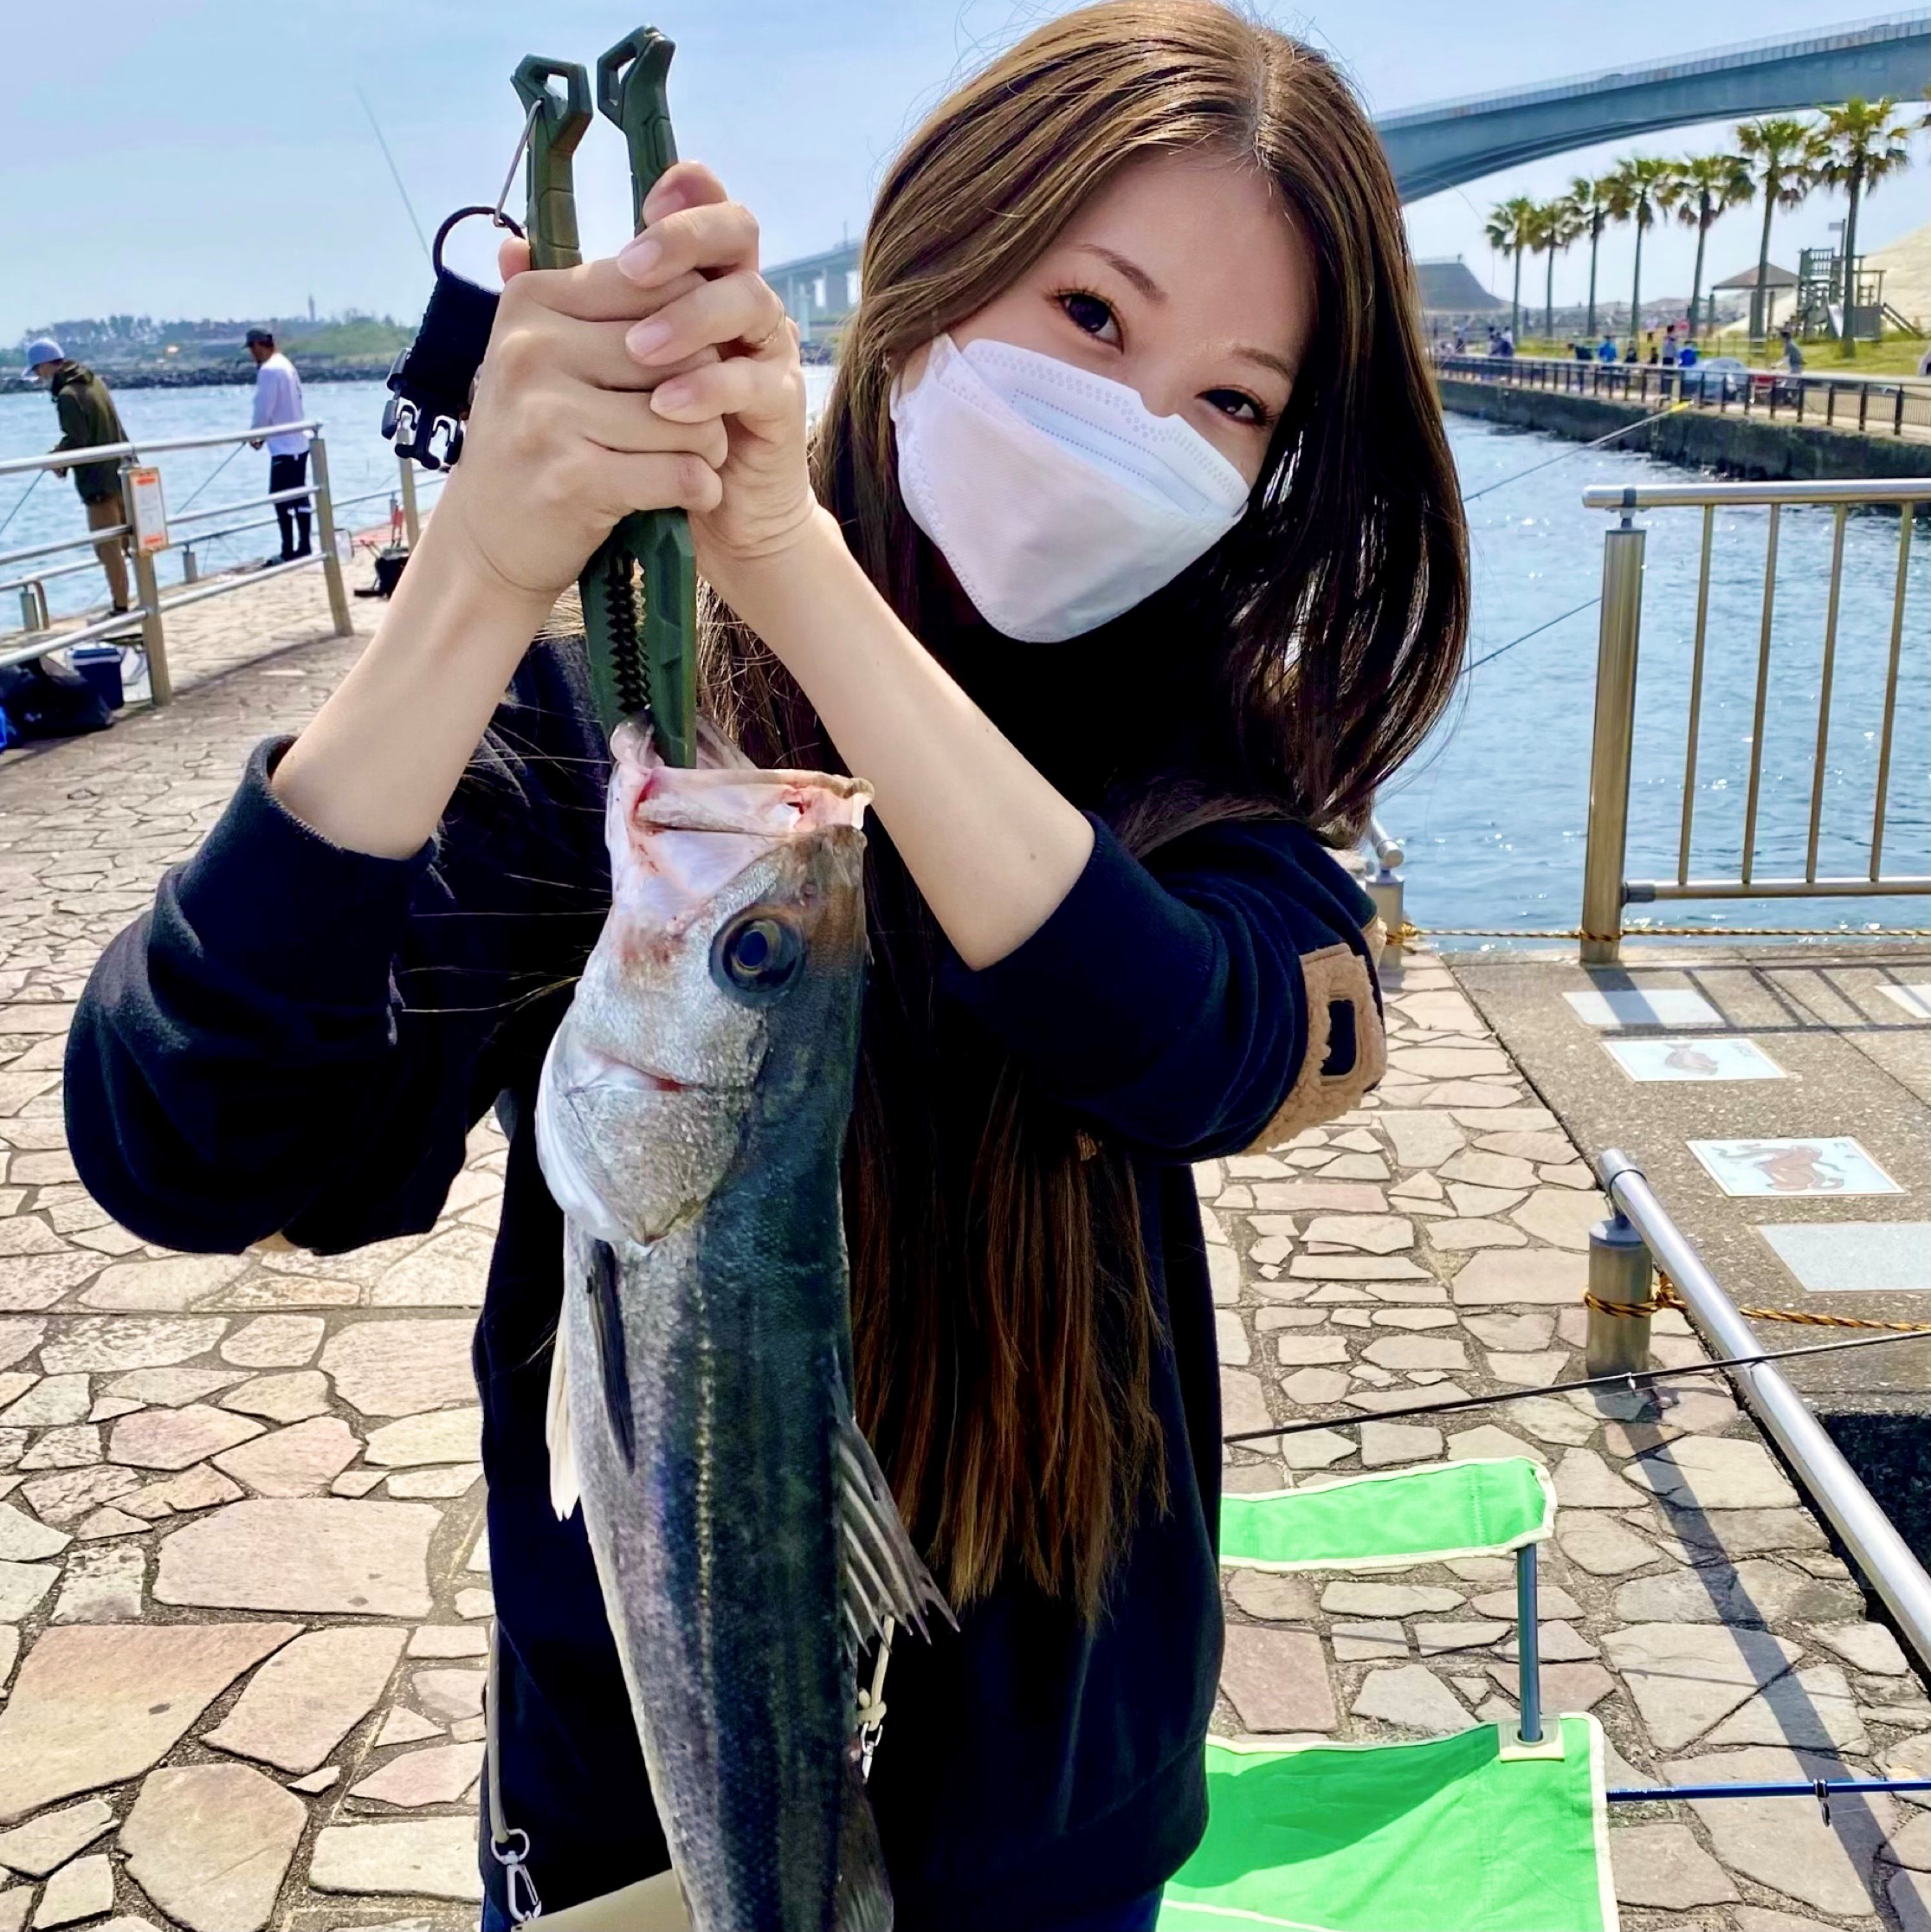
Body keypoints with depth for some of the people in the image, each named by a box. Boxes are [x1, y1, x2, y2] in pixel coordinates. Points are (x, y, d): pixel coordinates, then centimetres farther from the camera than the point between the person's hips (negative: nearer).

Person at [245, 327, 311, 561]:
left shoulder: (268, 370, -14)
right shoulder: (286, 364, 12)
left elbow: (264, 409, -16)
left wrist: (254, 435, 1)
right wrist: (264, 434, 17)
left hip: (283, 445, -9)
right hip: (299, 441, 9)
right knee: (299, 496, 11)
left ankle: (288, 551, -6)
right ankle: (303, 547, 14)